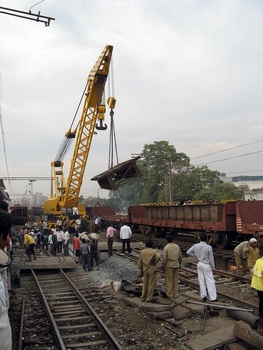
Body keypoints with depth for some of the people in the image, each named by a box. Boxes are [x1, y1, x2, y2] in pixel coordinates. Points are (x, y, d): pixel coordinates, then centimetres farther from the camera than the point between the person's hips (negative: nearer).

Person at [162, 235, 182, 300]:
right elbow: (180, 256, 7)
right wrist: (179, 263, 20)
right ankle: (176, 294, 19)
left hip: (169, 266, -5)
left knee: (169, 281, 4)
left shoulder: (166, 247, -14)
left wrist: (163, 266, -4)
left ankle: (170, 295, 9)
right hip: (176, 265, 5)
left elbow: (164, 258, -14)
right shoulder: (177, 246, 1)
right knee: (175, 280, 13)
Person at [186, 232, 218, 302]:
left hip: (199, 264, 4)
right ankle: (213, 297, 3)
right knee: (210, 281, 2)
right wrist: (212, 266, 2)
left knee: (201, 280, 11)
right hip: (206, 265, -4)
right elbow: (211, 258, -11)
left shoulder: (195, 246, -6)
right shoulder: (209, 247, -17)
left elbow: (188, 252, 0)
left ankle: (203, 296, 15)